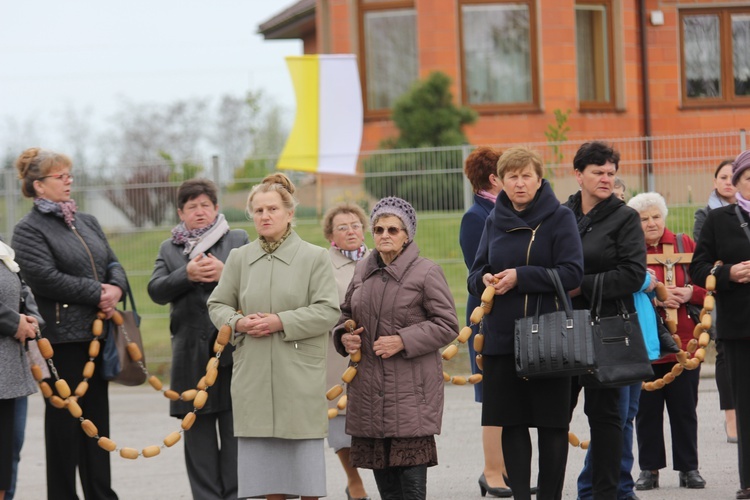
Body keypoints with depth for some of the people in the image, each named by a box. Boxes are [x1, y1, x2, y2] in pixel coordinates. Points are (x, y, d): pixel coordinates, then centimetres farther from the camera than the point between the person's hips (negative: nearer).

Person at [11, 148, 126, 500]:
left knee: (98, 415, 9)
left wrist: (116, 289, -6)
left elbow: (113, 264, 17)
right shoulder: (29, 230, -5)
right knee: (64, 419, -2)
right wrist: (97, 292, -14)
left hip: (97, 334, 7)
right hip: (61, 336, -7)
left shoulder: (87, 223, 17)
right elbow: (45, 278, -17)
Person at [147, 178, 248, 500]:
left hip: (233, 350, -2)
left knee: (234, 430, 0)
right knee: (198, 433, 4)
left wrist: (225, 273, -17)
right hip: (192, 354, 2)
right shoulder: (169, 249, 14)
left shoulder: (239, 241, 8)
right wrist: (187, 274, -15)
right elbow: (156, 291, 0)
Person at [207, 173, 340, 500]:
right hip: (253, 372, 3)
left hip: (300, 372, -3)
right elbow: (217, 305, 15)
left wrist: (282, 321, -15)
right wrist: (238, 323, -7)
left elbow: (328, 311, -6)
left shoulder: (314, 257, 0)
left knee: (304, 456, 0)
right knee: (264, 460, 6)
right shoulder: (239, 258, 9)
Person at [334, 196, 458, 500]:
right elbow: (346, 312, 26)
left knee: (412, 475, -9)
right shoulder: (363, 270, 12)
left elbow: (447, 326, -7)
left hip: (412, 388, -6)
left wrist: (403, 341, -16)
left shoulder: (426, 273, -5)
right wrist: (344, 336, 3)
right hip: (369, 384, 6)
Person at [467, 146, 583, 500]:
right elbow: (475, 274, 15)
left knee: (552, 424, 0)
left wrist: (520, 277, -16)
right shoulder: (494, 221, 12)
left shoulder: (559, 218, -1)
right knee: (511, 423, 4)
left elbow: (572, 272, -10)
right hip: (501, 336, 4)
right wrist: (485, 280, -9)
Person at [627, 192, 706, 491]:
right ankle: (649, 469, 14)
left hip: (683, 343, 1)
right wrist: (653, 298, -20)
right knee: (647, 409, 5)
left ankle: (688, 467, 14)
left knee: (685, 408, 5)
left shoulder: (685, 244, 6)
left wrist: (690, 293, -13)